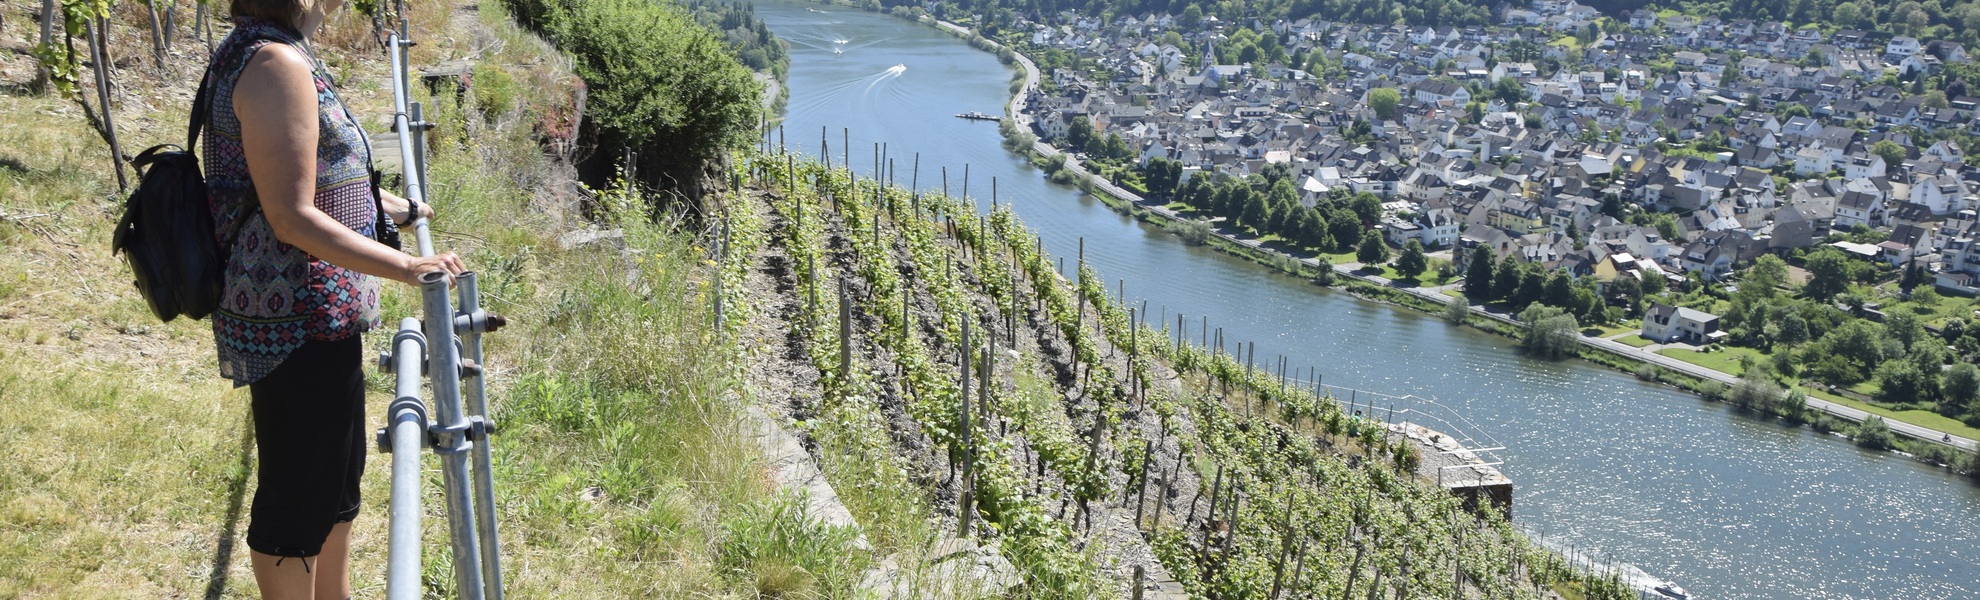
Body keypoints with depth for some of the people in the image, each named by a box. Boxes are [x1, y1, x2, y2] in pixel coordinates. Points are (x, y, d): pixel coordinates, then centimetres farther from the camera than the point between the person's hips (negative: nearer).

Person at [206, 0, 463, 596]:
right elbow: (293, 217, -24)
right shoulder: (277, 62, -19)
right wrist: (406, 266, -24)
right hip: (298, 323, -11)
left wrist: (400, 208, 37)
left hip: (316, 316, 11)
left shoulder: (253, 53, 14)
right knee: (300, 490, 2)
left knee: (337, 473, 23)